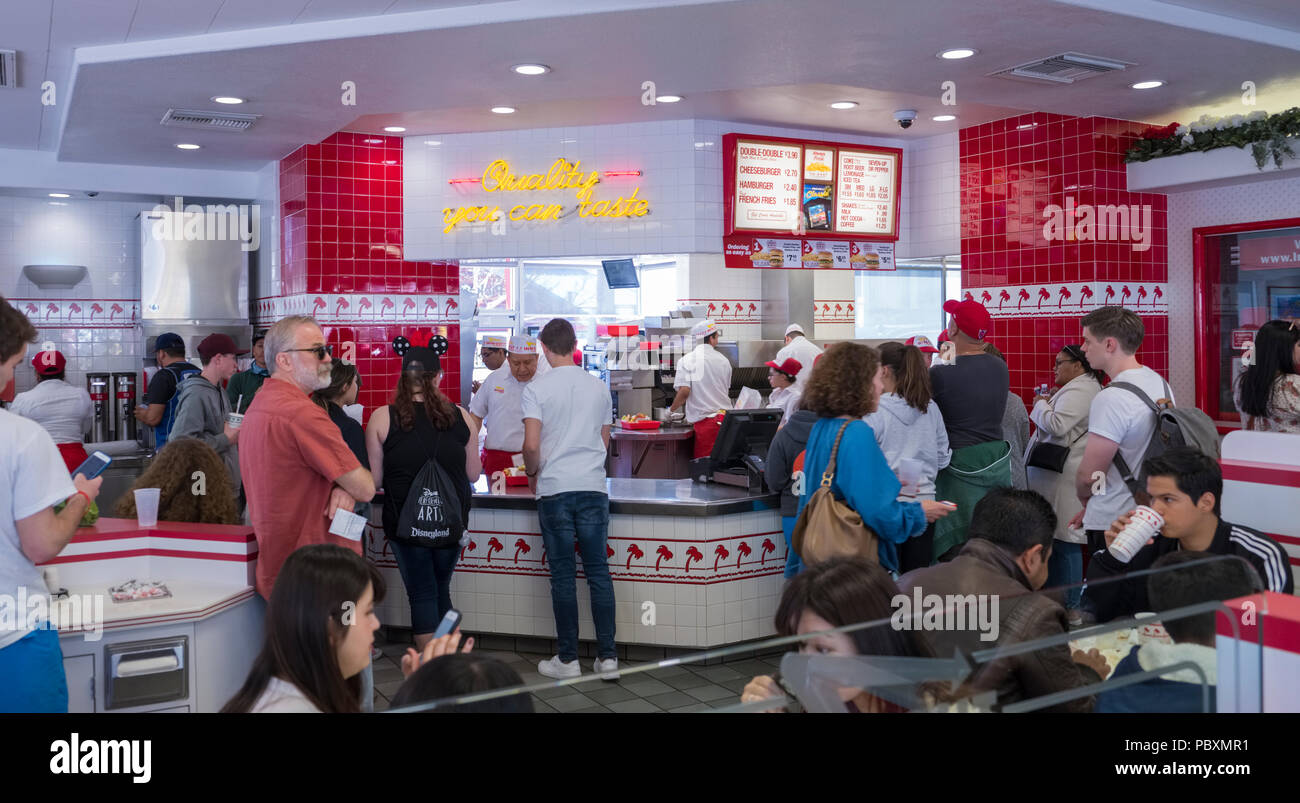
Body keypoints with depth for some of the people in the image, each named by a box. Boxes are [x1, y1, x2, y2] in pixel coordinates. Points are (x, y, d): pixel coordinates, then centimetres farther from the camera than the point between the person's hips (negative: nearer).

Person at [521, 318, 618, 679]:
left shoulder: (537, 389, -5)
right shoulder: (599, 387, 7)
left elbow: (532, 445, -11)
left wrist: (532, 474, 8)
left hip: (555, 489, -3)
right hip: (593, 487, 3)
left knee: (563, 575, 4)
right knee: (598, 571, 8)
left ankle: (568, 659, 11)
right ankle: (607, 655, 10)